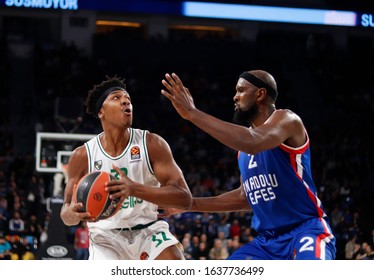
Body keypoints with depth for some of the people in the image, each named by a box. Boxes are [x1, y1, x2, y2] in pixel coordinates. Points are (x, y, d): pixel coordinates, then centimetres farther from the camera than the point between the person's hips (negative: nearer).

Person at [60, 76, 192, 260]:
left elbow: (184, 198, -19)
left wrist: (134, 189, -36)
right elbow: (66, 216, 0)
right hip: (106, 238, 0)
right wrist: (73, 213, -29)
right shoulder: (82, 156, -6)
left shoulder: (151, 144, -10)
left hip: (149, 231, 0)